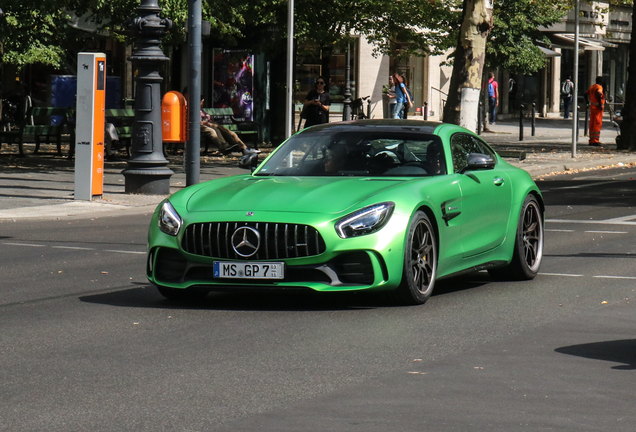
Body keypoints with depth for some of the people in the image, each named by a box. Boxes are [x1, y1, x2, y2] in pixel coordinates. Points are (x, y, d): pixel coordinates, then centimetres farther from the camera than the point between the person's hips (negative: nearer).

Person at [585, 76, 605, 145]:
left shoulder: (592, 87, 15)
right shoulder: (599, 87, -11)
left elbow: (586, 94, 21)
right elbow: (598, 94, -29)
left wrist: (588, 103, 20)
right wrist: (600, 104, -23)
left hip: (592, 106, 8)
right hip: (598, 107, -8)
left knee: (592, 124, 11)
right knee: (597, 124, -7)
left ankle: (591, 140, 13)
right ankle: (595, 140, -10)